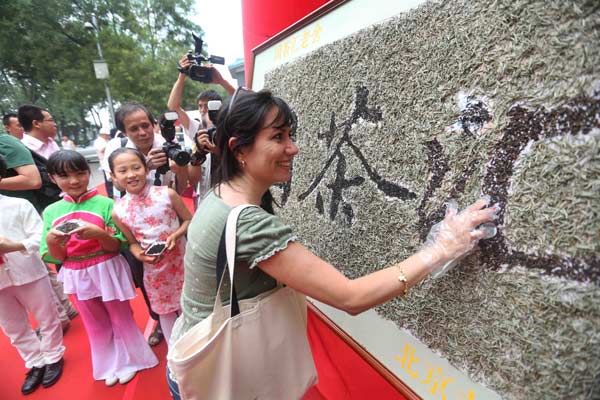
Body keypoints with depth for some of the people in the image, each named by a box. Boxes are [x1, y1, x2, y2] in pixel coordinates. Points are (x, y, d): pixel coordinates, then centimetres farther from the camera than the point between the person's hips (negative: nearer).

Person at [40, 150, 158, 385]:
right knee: (95, 324, 22)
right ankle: (111, 365, 45)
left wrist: (97, 233, -30)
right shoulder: (51, 212, -3)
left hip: (108, 271, -3)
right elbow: (56, 257, -1)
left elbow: (116, 246, -12)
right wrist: (50, 241, -21)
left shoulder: (105, 204, -14)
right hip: (77, 276, 4)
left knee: (122, 319, 16)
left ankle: (129, 361, 41)